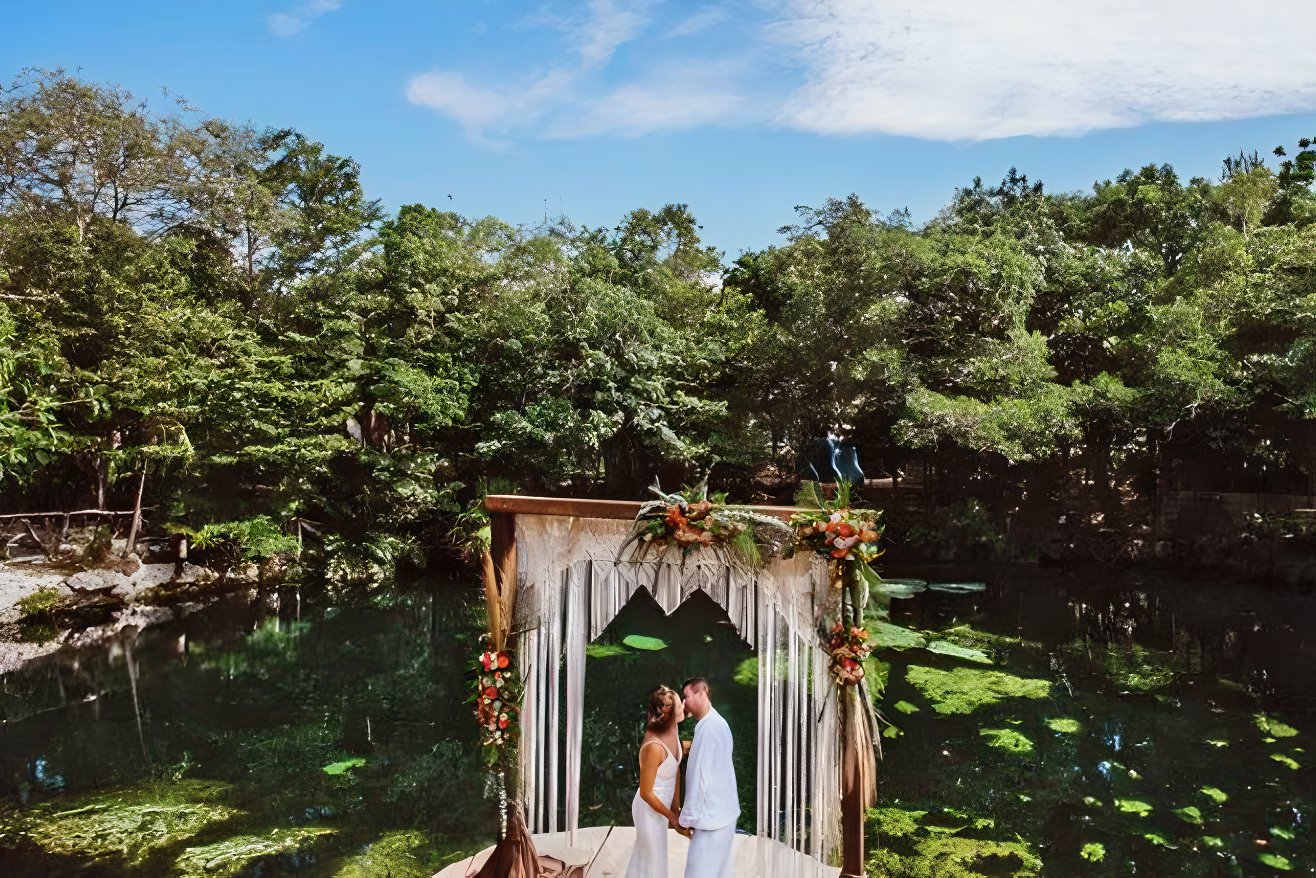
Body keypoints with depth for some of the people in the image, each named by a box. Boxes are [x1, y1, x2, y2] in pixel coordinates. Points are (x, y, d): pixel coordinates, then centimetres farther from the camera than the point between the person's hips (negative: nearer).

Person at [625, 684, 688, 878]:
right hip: (650, 809, -8)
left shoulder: (673, 730, -9)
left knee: (645, 857, 26)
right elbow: (646, 793, -24)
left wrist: (675, 808, 5)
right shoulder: (654, 747, -34)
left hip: (660, 804, 8)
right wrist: (672, 816, -13)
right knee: (653, 862, 11)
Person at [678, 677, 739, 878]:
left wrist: (687, 817, -15)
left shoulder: (708, 727, -19)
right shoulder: (716, 722, 11)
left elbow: (701, 775, -21)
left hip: (711, 815, -10)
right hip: (721, 811, 10)